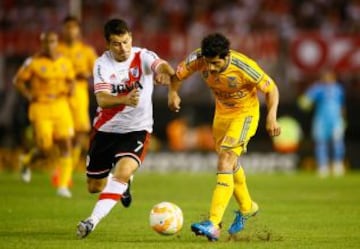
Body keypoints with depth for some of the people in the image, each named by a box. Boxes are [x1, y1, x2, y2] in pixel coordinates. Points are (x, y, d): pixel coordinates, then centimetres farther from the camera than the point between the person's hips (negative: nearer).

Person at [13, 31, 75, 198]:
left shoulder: (65, 62, 6)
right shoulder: (33, 62, -6)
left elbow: (70, 80, 21)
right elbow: (18, 81, 2)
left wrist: (69, 89, -1)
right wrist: (29, 96, -8)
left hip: (61, 107, 4)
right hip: (40, 109, -4)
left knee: (66, 146, -9)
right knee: (45, 150, -6)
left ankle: (63, 185, -6)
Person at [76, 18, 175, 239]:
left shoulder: (142, 57, -13)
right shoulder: (102, 64, -9)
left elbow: (161, 65, -37)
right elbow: (102, 100, -22)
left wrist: (166, 72, -62)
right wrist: (125, 100, -43)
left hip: (137, 129, -3)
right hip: (106, 128, 3)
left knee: (123, 171, -29)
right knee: (94, 186, 12)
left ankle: (93, 220, -28)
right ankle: (123, 185, 46)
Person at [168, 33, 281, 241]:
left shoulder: (244, 68, -32)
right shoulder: (198, 59, -23)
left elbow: (271, 89, -18)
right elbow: (178, 74, -5)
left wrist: (272, 117, -29)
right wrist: (173, 93, -23)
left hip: (245, 113, -6)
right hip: (222, 112, 6)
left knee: (225, 159, -23)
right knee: (229, 163, 21)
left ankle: (214, 225, -31)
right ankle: (247, 207, 48)